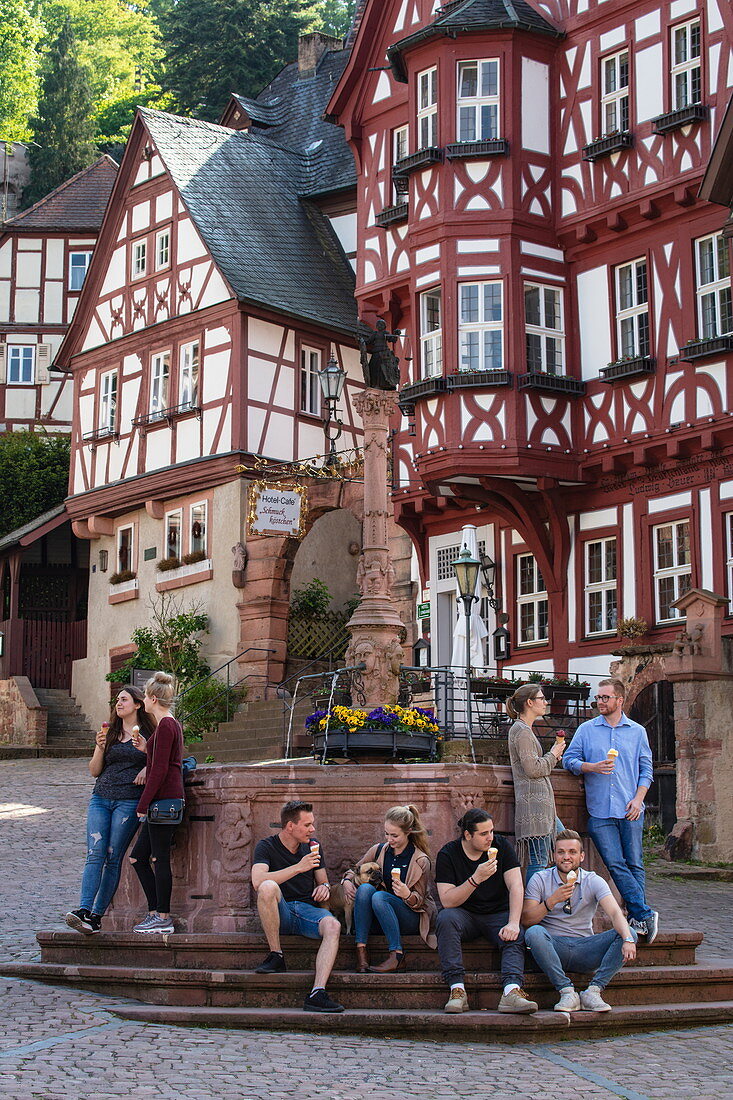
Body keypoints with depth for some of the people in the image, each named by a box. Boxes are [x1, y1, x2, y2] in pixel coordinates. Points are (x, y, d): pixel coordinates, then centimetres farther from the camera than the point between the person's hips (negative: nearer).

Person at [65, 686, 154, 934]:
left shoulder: (148, 733, 7)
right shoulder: (110, 733, 18)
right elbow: (94, 771, 17)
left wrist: (148, 768, -8)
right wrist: (100, 748, -1)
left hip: (129, 800, -4)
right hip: (101, 799, 4)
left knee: (113, 858, -5)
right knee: (95, 854, -11)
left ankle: (97, 916, -4)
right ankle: (84, 910, -22)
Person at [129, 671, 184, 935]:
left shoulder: (165, 726, -12)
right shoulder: (172, 724, 18)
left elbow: (159, 770, -17)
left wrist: (143, 805, -14)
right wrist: (146, 748, 8)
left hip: (164, 799, -10)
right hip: (166, 802, 10)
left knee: (160, 858, -4)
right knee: (138, 857, 12)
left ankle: (163, 918, 1)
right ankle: (156, 911, 15)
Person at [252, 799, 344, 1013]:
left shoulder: (312, 846, 15)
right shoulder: (266, 847, 0)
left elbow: (323, 881, 21)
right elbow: (257, 881, -19)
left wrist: (325, 887, -5)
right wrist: (299, 868, -21)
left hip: (307, 910, 3)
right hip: (280, 913, -3)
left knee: (333, 926, -31)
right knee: (268, 887, -36)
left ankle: (317, 994, -44)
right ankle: (276, 956, -22)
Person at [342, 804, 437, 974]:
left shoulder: (420, 861, -6)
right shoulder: (378, 851, 5)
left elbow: (419, 901, -5)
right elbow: (355, 870, 18)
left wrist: (407, 895, -28)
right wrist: (347, 881, -6)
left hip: (411, 918, -4)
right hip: (380, 916, 4)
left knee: (379, 896, -32)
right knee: (365, 888, -27)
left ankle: (397, 956, -32)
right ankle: (361, 951, -32)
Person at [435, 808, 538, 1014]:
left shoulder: (501, 847, -3)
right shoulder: (447, 854, -8)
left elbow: (516, 887, -11)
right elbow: (447, 901, -17)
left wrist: (513, 923, -26)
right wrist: (475, 879, -31)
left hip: (498, 914, 1)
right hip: (465, 916, -1)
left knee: (516, 936, -28)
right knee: (446, 917, -32)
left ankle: (511, 991, -49)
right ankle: (457, 989, -37)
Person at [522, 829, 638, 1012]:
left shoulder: (594, 881, 2)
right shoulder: (540, 879, 1)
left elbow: (615, 913, -15)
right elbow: (526, 920, -9)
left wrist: (628, 940, -34)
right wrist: (552, 901, -24)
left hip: (584, 950, 1)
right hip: (552, 946, -1)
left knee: (628, 933, -19)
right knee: (534, 932, -33)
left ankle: (593, 991, -22)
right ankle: (567, 991, -27)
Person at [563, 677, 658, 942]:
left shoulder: (637, 731, 11)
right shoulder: (586, 730, 10)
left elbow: (646, 770, 11)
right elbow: (569, 760, 8)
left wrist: (638, 798, -3)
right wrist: (592, 767, -11)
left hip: (630, 811, 0)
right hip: (599, 811, 0)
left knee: (634, 864, -1)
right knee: (616, 865, -8)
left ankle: (637, 918, 4)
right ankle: (645, 914, -7)